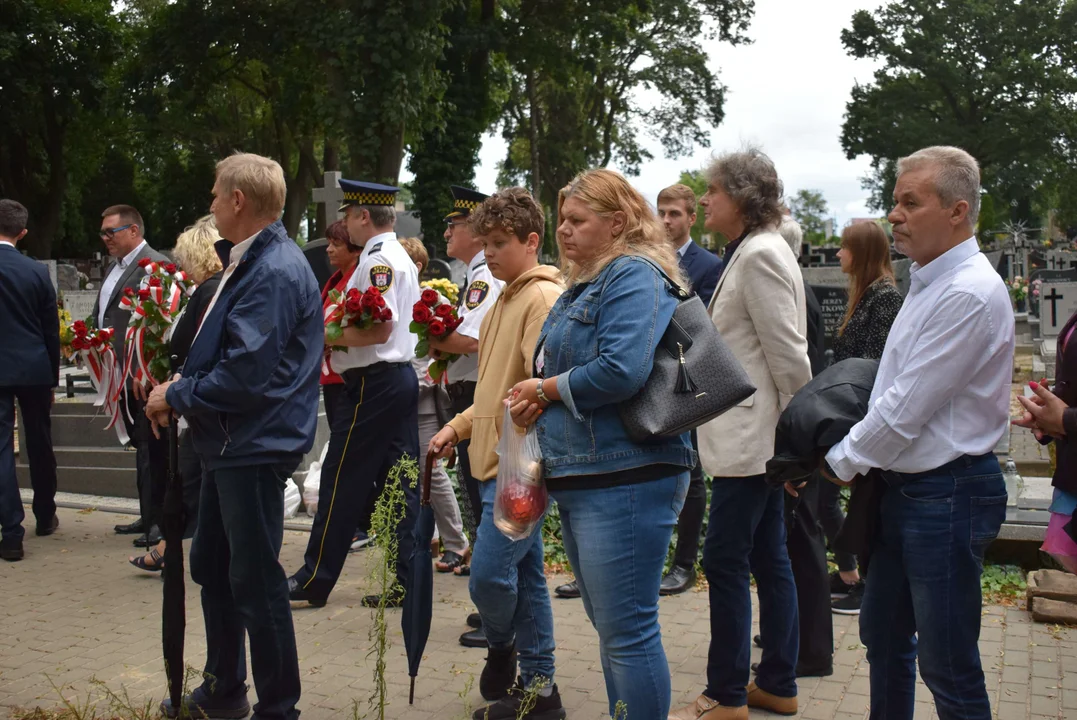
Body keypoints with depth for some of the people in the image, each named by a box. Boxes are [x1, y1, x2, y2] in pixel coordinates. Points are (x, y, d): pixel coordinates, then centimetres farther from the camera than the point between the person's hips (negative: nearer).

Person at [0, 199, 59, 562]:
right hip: (34, 369, 3)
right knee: (40, 445, 16)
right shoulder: (38, 272, -1)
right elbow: (52, 331, 4)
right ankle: (45, 516, 30)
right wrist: (52, 377, 14)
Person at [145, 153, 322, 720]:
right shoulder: (248, 264, 12)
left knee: (255, 581, -1)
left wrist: (176, 397, -12)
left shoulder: (274, 273, -21)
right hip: (230, 443, 11)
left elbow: (245, 375, -26)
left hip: (255, 447, -11)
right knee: (211, 566, 20)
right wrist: (179, 392, 6)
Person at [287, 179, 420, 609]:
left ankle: (314, 580, 6)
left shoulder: (377, 262, -14)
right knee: (399, 483, 8)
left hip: (373, 383, -10)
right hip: (402, 376, 10)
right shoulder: (401, 258, 18)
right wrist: (339, 330, 14)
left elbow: (380, 329, -23)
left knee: (342, 482, -2)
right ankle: (406, 582, 10)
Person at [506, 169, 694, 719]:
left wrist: (545, 388, -11)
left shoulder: (634, 277, -12)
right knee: (610, 627, 18)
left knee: (627, 632, -5)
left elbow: (621, 371, -26)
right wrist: (538, 400, 1)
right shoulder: (584, 284, 18)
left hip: (623, 481, -10)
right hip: (577, 479, 10)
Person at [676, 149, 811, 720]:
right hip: (751, 435, 10)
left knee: (724, 561, -4)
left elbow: (789, 355, -19)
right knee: (768, 559, 14)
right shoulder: (750, 252, 15)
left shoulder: (759, 255, -16)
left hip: (752, 435, -10)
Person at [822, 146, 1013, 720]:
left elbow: (905, 409, -20)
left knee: (948, 667, 0)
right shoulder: (928, 281, 11)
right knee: (883, 636, 21)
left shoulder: (968, 294, -21)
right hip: (905, 487, 10)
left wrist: (843, 461, -7)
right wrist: (855, 454, 10)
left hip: (947, 494, -10)